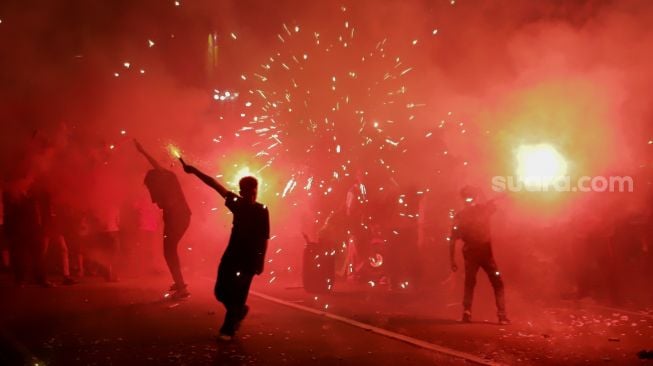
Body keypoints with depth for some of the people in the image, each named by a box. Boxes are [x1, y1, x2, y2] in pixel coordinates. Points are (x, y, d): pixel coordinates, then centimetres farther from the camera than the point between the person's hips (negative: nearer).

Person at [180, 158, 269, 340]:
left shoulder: (261, 211, -8)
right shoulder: (238, 203, 4)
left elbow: (264, 238, -8)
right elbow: (216, 186, 1)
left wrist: (260, 261, -13)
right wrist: (194, 171, -1)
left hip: (249, 259, -5)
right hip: (232, 254, 5)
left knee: (237, 294, -3)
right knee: (221, 291, 6)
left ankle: (228, 329, 12)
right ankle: (239, 311, 34)